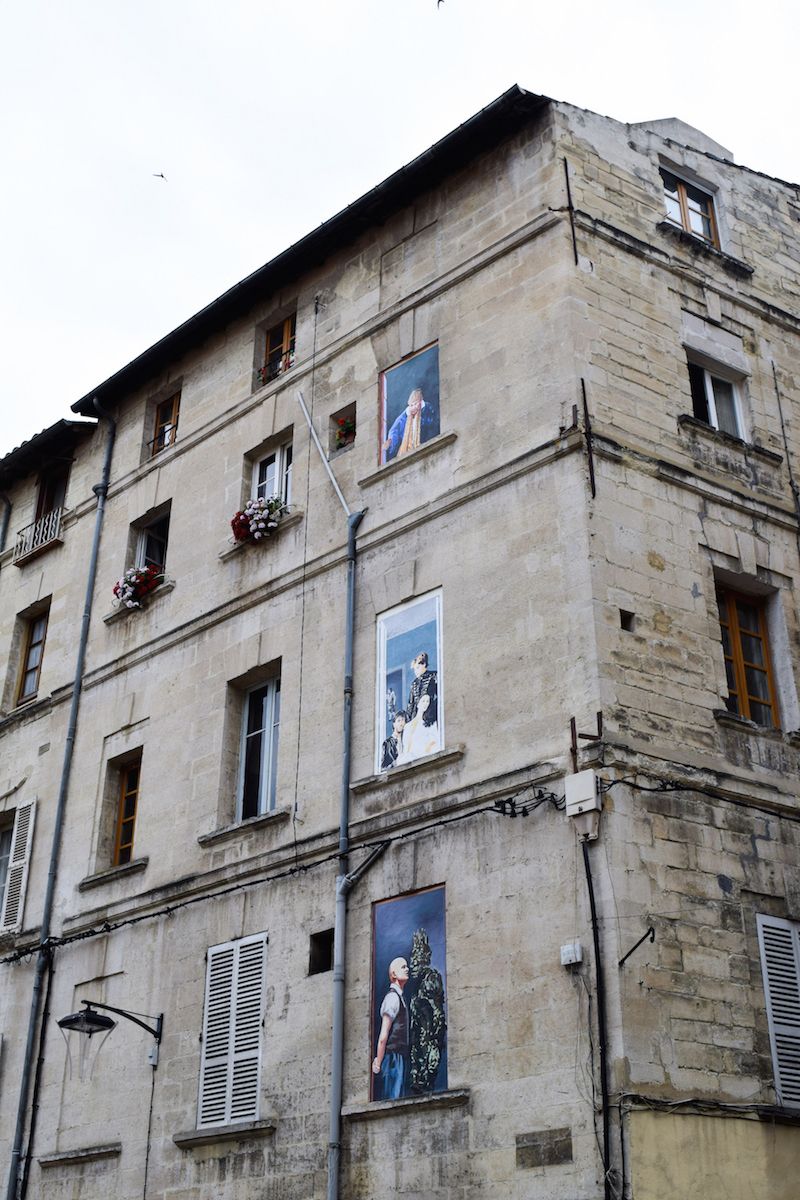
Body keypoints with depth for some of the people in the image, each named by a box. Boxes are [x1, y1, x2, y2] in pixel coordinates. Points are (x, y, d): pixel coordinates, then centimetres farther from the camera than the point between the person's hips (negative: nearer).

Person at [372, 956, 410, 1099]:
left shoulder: (398, 997, 18)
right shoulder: (392, 998, -12)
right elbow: (383, 1037, -16)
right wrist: (378, 1063, -14)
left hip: (400, 1059, 9)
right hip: (393, 1057, -9)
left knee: (396, 1097, 8)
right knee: (393, 1098, -11)